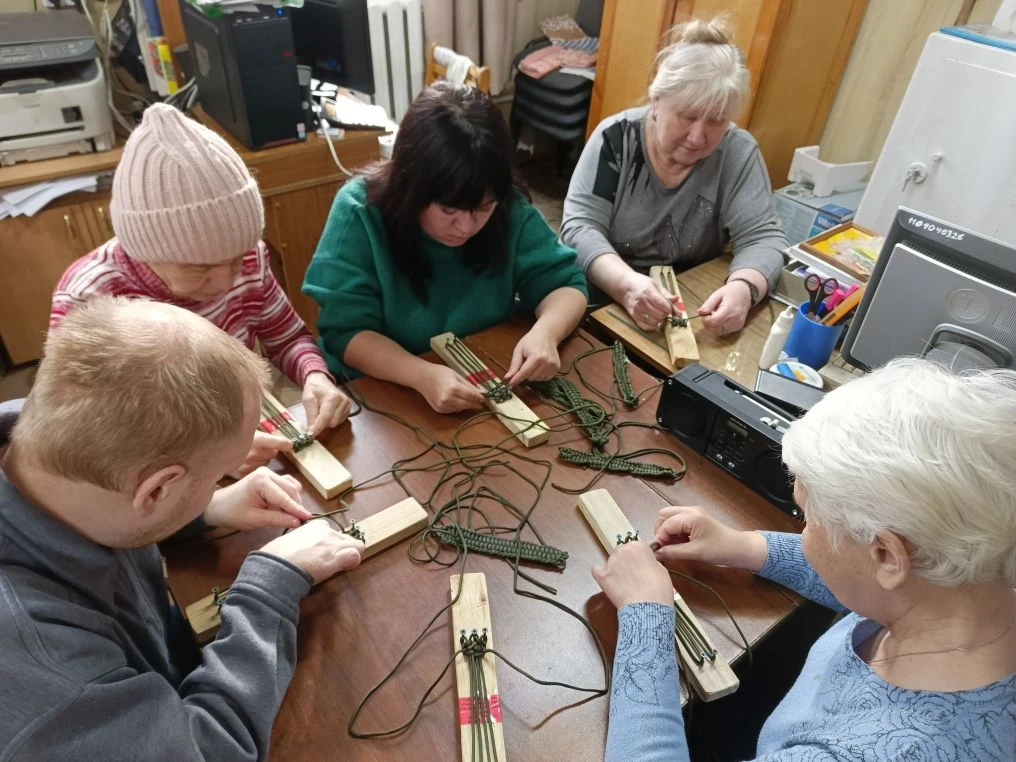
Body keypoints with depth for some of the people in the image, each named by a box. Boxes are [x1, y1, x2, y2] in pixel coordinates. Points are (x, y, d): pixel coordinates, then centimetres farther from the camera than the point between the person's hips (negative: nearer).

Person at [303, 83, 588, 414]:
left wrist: (544, 331, -26)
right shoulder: (360, 211, -17)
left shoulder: (509, 208, -10)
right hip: (381, 393, -2)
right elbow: (346, 331, -18)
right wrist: (422, 375, -35)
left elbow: (564, 283, -5)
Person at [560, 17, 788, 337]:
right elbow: (580, 226, -17)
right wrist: (626, 283, -35)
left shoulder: (738, 153, -7)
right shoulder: (617, 137, -11)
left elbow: (764, 238, -9)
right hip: (602, 300, -1)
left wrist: (743, 288, -32)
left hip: (692, 309, 2)